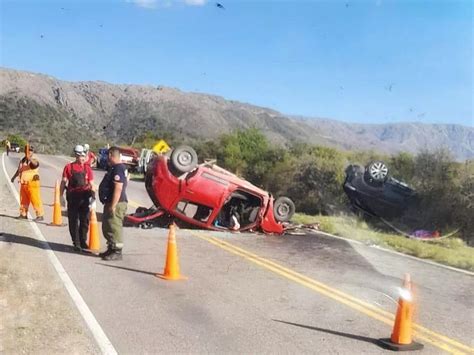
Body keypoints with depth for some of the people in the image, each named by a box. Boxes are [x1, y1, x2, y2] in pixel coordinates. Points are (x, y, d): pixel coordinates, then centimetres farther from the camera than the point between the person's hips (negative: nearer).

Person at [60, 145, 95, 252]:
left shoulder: (87, 168, 5)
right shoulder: (69, 167, 2)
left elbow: (91, 184, 6)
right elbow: (63, 182, 2)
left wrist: (92, 196, -3)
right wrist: (61, 196, -3)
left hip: (85, 198, 1)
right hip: (72, 198, -1)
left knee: (85, 220, 6)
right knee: (73, 221, 4)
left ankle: (83, 241, 21)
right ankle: (76, 243, 14)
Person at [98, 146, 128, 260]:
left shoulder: (118, 169, -18)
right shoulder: (114, 168, 16)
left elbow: (118, 188, -25)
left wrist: (113, 206, -26)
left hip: (116, 204, -11)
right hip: (110, 203, 11)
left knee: (114, 228, -5)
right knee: (107, 228, 18)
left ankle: (117, 252, 3)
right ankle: (111, 250, 29)